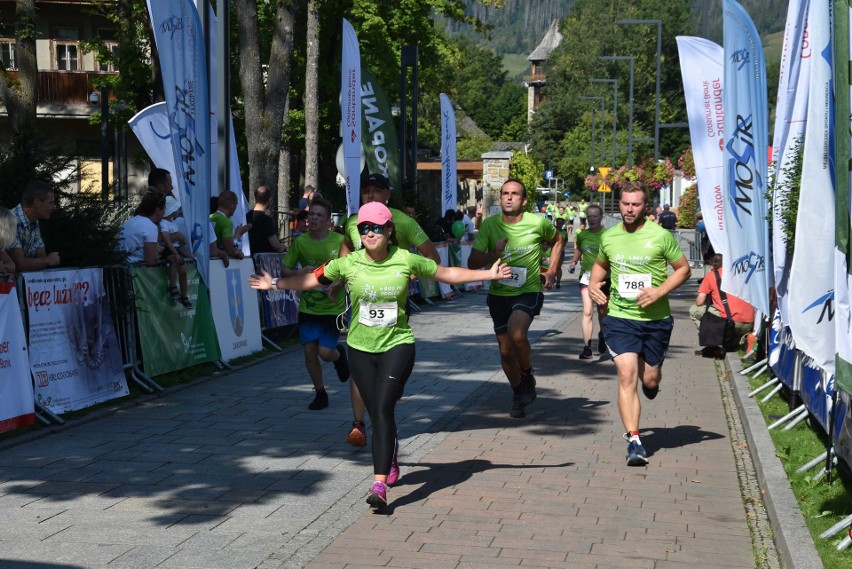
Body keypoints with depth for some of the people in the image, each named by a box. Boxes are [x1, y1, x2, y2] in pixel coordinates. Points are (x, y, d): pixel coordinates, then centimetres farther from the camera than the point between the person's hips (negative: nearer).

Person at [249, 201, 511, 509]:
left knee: (383, 409, -17)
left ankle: (379, 484, -21)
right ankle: (391, 453, 44)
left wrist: (488, 274, 5)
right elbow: (312, 278, 9)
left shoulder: (406, 261, -6)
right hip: (361, 347, 2)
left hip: (397, 345, -2)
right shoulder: (348, 263, -4)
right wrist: (275, 283, 6)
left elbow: (447, 273, 6)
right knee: (376, 413, 10)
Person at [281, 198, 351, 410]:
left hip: (333, 307, -3)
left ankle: (339, 355, 29)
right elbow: (284, 270, 5)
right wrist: (301, 272, -14)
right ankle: (320, 394, 21)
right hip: (308, 307, 3)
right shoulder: (300, 241, -1)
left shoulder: (340, 241, -8)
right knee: (309, 351, 1)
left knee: (325, 352, -9)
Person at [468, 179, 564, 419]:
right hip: (499, 294, 3)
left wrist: (551, 272, 7)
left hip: (529, 292, -3)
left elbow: (557, 239, 15)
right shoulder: (490, 225, -5)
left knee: (517, 334, -30)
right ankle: (518, 394, 35)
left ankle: (528, 375, -1)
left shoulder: (537, 223, -8)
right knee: (505, 350, 10)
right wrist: (493, 254, -26)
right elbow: (472, 262, -8)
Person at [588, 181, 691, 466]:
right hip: (620, 318, 1)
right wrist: (593, 283, 4)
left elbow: (683, 269, 0)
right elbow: (601, 264, 24)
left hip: (656, 319, -1)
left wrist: (660, 291, -14)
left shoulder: (660, 236, -6)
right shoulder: (609, 237, 3)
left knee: (650, 380, 9)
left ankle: (649, 374, 49)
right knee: (627, 375, -15)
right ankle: (634, 440, -13)